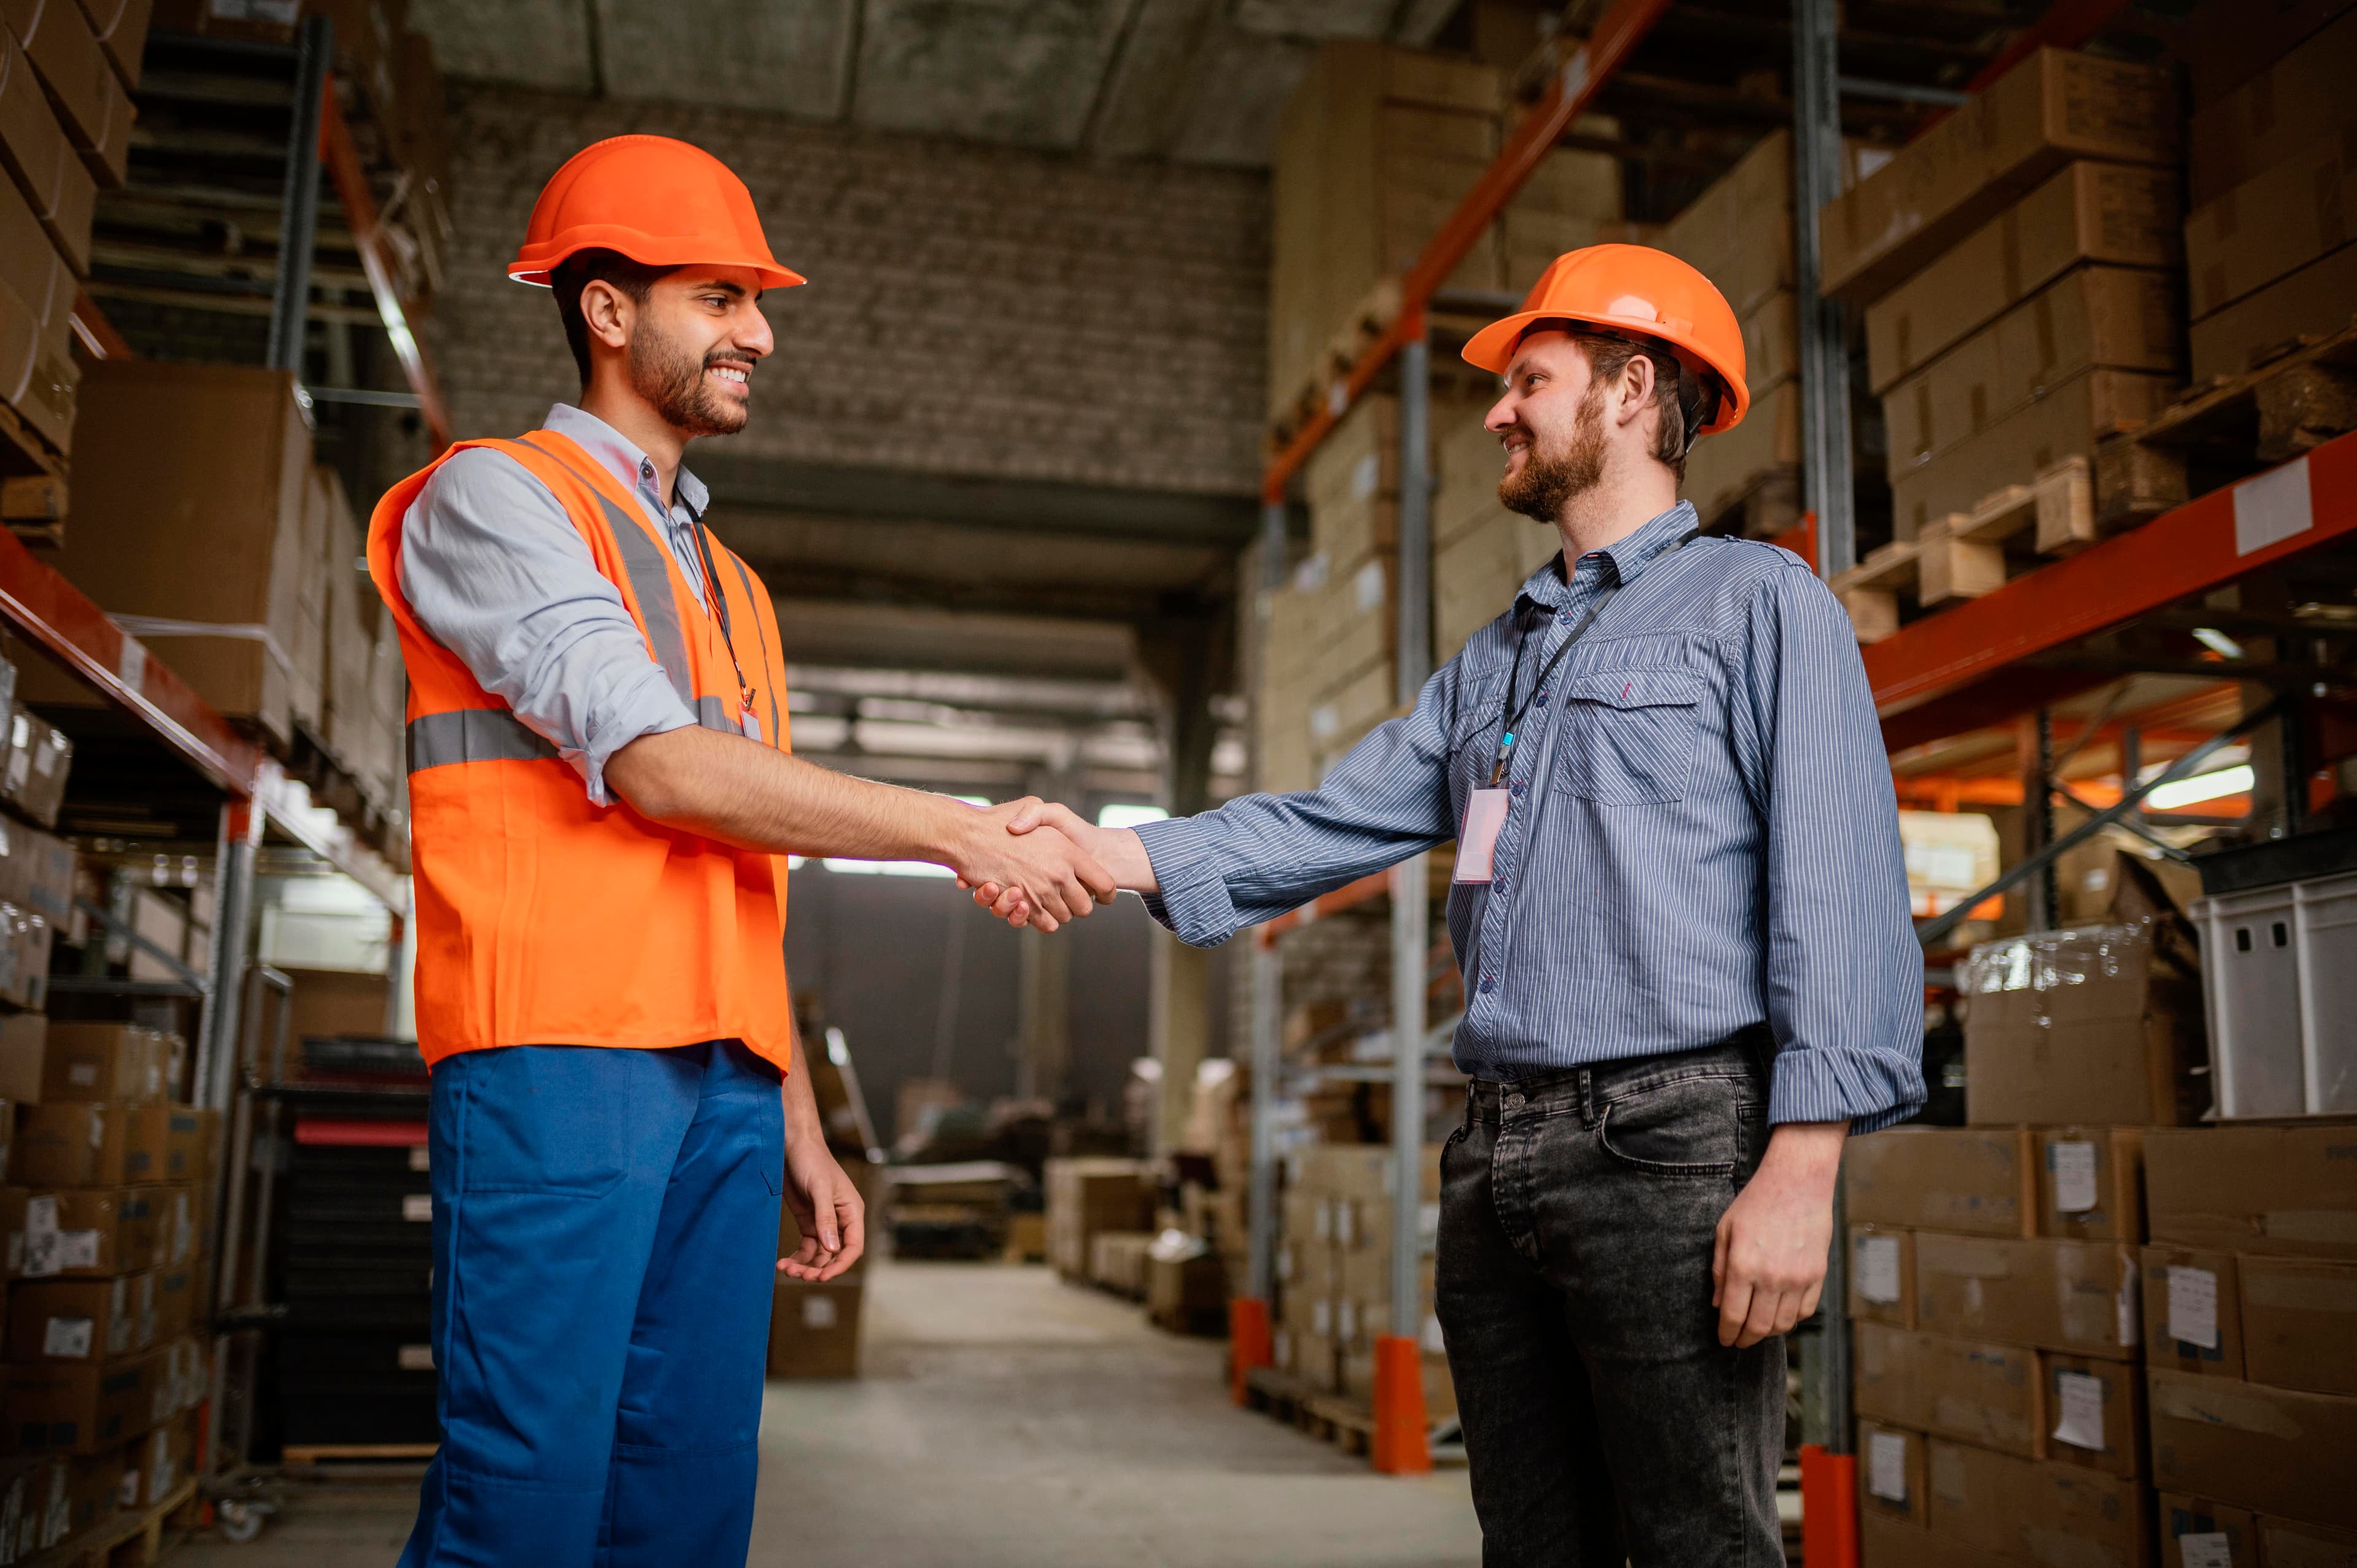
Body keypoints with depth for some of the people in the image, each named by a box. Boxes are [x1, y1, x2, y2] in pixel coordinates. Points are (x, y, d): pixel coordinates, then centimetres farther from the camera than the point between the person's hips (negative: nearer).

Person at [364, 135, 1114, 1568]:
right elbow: (655, 765, -13)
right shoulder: (493, 498, 2)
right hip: (559, 1057, -7)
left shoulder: (731, 585, 25)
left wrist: (799, 1123, 17)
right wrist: (960, 832, -13)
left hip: (724, 1079, 7)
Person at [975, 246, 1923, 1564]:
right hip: (1499, 1154, 7)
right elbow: (1334, 822, 15)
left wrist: (1802, 1163, -19)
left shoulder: (1759, 600, 1)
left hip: (1670, 1138, -7)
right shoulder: (1494, 662, 23)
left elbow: (1837, 892, -9)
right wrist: (1121, 854, 1)